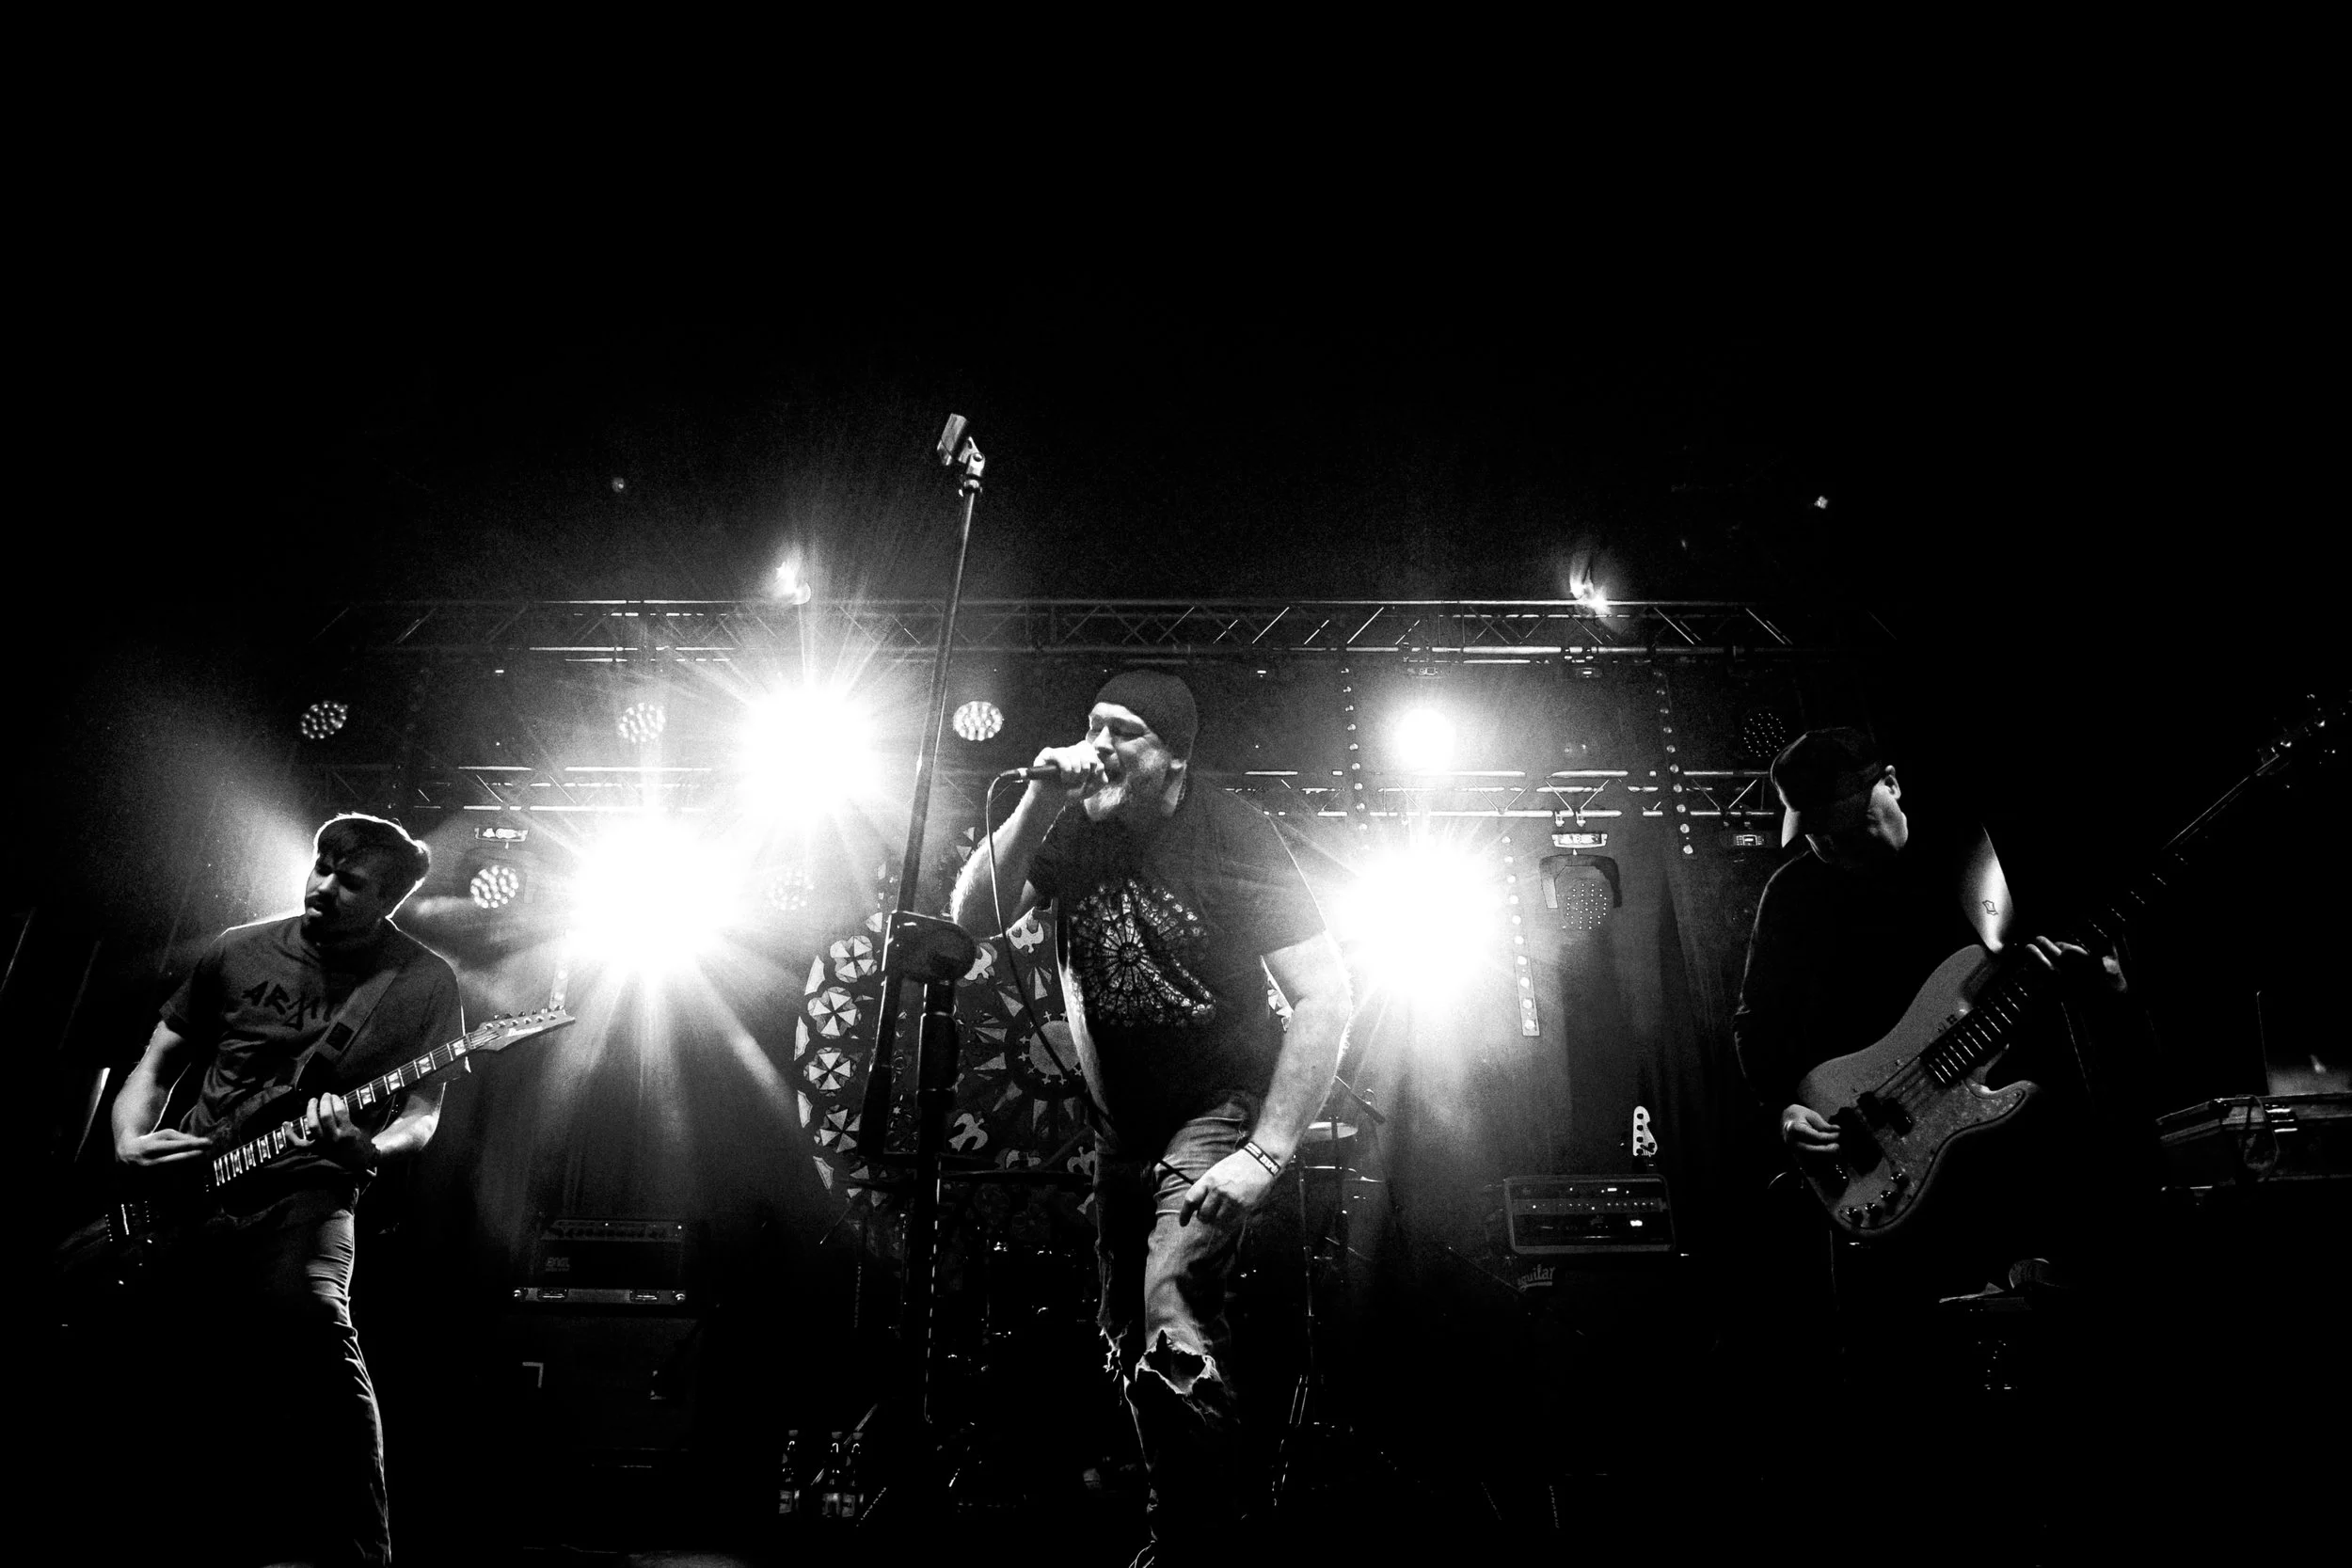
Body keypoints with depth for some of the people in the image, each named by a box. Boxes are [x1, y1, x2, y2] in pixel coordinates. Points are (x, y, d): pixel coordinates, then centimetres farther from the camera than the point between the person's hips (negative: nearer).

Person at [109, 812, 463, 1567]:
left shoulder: (422, 982, -3)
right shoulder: (239, 950, 7)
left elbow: (421, 1114, -3)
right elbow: (157, 1063, 17)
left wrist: (364, 1152, -24)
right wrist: (130, 1143, -1)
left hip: (303, 1193, -5)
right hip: (183, 1193, 5)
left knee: (313, 1329, -31)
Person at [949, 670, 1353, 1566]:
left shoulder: (1231, 837, -19)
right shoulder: (1073, 832, -5)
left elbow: (1324, 995, -21)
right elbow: (971, 918, -13)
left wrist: (1264, 1154, -26)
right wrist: (1038, 802, -25)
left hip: (1220, 1107, -6)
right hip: (1122, 1123, 6)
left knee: (1172, 1309, -24)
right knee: (1128, 1335, 15)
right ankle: (1220, 1496, 40)